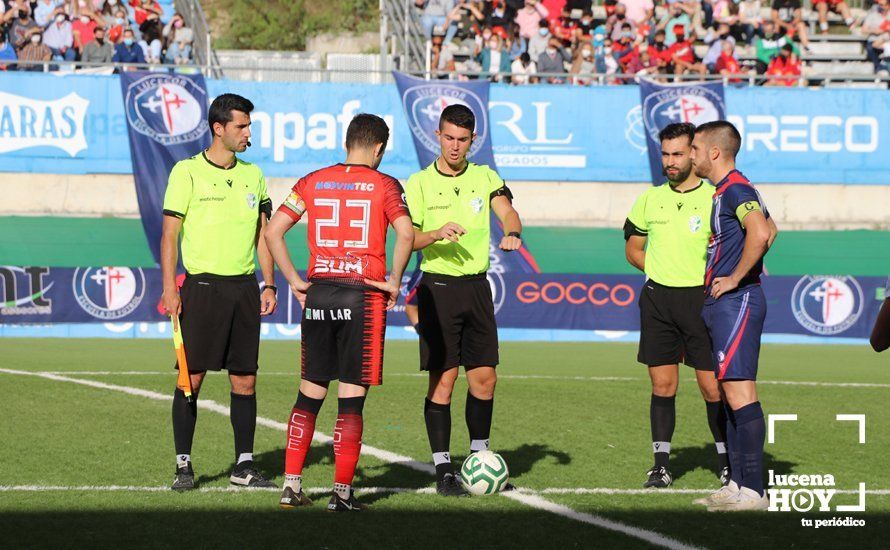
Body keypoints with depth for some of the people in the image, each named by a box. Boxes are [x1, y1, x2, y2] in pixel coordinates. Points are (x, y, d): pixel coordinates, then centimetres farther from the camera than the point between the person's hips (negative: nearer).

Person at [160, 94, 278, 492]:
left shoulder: (253, 175, 12)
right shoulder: (187, 172, -3)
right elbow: (169, 234, -4)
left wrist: (269, 284, 9)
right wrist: (169, 288, -12)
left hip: (244, 287, 5)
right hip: (202, 284, -5)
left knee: (245, 379, 4)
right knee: (191, 377, -4)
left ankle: (244, 465, 10)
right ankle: (183, 465, 2)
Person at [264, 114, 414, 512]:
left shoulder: (312, 182, 9)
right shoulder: (384, 185, -1)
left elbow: (273, 232, 5)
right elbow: (405, 233, -16)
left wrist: (294, 281, 8)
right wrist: (394, 281, -6)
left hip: (318, 294, 3)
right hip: (363, 297, -3)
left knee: (309, 393, 13)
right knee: (351, 398, 1)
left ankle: (291, 485, 10)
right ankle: (342, 493, 0)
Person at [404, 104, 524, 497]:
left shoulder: (485, 178, 9)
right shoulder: (419, 183, 1)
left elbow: (507, 212, -7)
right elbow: (407, 239, -6)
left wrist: (512, 233, -30)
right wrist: (436, 234, -26)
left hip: (477, 287, 3)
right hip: (438, 287, -3)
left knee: (484, 377, 4)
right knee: (443, 378, -5)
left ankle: (479, 457, 19)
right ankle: (443, 469, -1)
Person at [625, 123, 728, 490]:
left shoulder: (715, 199, -2)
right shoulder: (651, 199, 10)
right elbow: (633, 248, 19)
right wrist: (662, 270, 5)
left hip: (701, 298, -3)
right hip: (657, 298, 3)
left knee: (712, 386, -3)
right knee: (662, 384, 4)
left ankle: (726, 461, 11)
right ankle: (661, 464, 9)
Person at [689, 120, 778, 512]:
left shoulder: (735, 189, -13)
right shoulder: (726, 191, 18)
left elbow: (761, 233, -32)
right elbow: (769, 228, 35)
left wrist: (735, 278, -21)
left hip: (736, 301, -11)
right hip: (723, 304, 11)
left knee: (739, 392, -13)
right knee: (730, 393, 11)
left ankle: (753, 491, -14)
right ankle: (739, 484, 14)